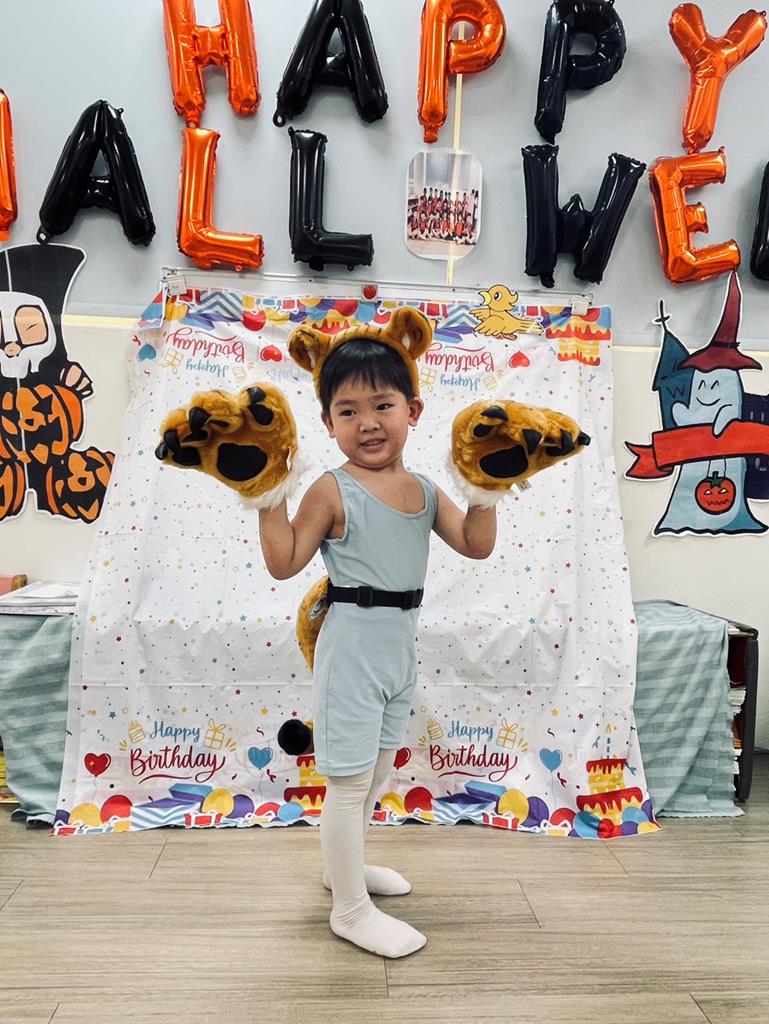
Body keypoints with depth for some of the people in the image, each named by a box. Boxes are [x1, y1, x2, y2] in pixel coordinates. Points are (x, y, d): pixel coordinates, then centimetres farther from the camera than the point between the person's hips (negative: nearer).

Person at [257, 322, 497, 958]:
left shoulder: (426, 490, 3)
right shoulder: (332, 491, -13)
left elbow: (477, 546, 2)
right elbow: (284, 563, -13)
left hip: (400, 646, 7)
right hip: (353, 648, -7)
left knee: (378, 768, 22)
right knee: (350, 780, 3)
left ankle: (346, 864, 45)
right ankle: (350, 910, 21)